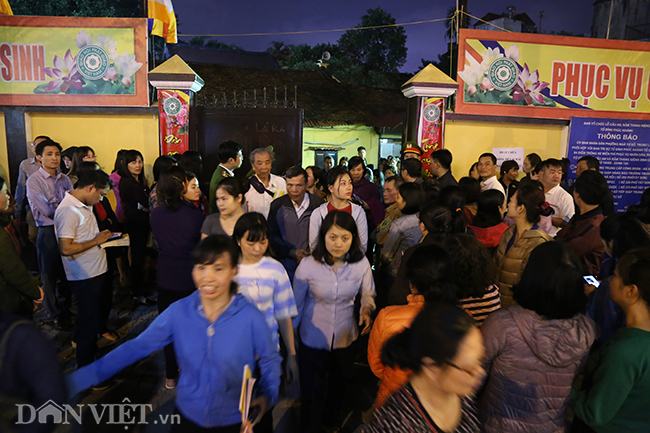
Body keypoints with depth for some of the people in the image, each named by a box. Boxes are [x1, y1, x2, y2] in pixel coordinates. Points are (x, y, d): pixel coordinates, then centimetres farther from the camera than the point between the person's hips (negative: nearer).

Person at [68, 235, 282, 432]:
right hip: (187, 416, 2)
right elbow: (136, 347, -11)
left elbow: (270, 361, -6)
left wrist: (267, 396, -20)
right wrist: (78, 379, -15)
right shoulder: (178, 312, -14)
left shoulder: (250, 318, -21)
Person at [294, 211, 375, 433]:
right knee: (312, 392, 11)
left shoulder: (361, 264, -17)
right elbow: (296, 304, -8)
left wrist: (366, 309, -21)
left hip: (346, 338, 3)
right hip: (313, 339, -3)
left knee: (340, 385, 28)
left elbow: (368, 294, 1)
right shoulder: (308, 265, -21)